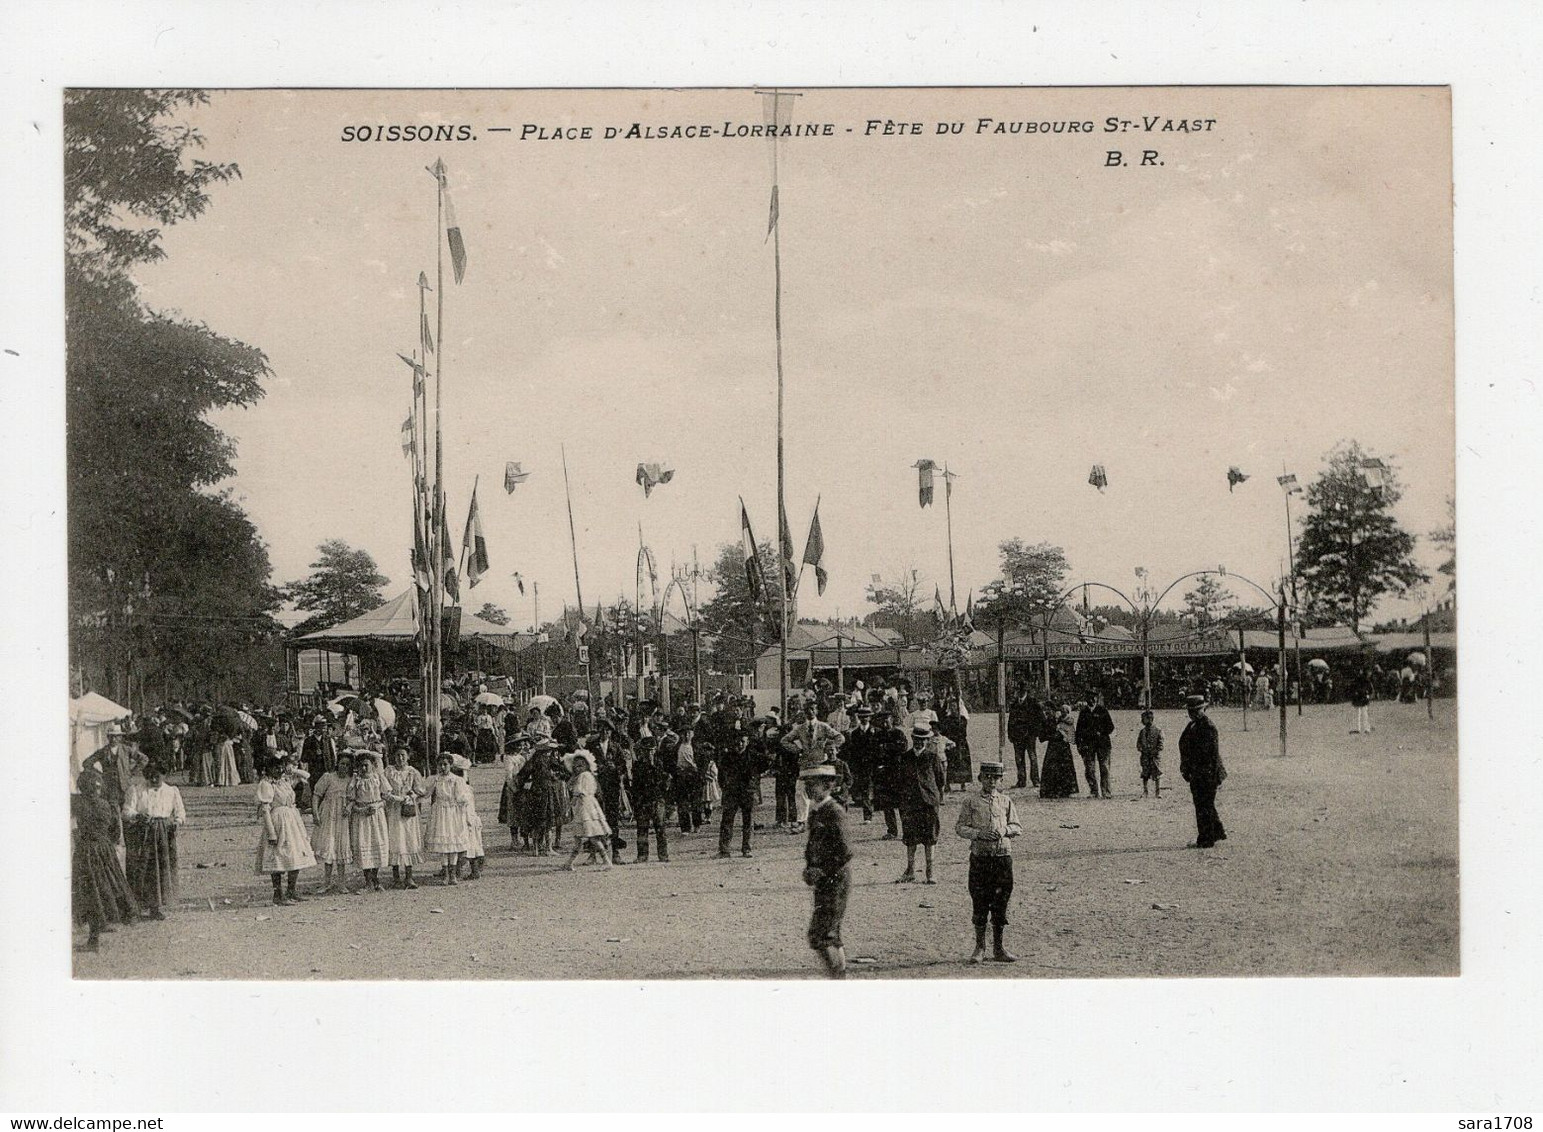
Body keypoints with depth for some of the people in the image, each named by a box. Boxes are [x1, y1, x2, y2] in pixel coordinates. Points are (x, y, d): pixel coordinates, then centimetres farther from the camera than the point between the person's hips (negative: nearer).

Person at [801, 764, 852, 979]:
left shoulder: (834, 813, -16)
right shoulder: (815, 811, 11)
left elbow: (844, 853, -22)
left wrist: (821, 872, -17)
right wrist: (808, 868, 8)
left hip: (835, 881, -9)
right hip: (824, 883, 9)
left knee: (818, 935, -12)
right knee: (831, 937, 14)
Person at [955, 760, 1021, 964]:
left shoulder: (1005, 801, 8)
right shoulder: (970, 801, 2)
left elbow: (1018, 828, 11)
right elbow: (960, 827, 0)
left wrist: (1005, 830, -10)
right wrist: (979, 833, -15)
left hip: (1003, 855, 2)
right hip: (979, 856, -2)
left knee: (1000, 903, 5)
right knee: (979, 903, 2)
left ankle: (998, 948, 15)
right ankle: (980, 948, 11)